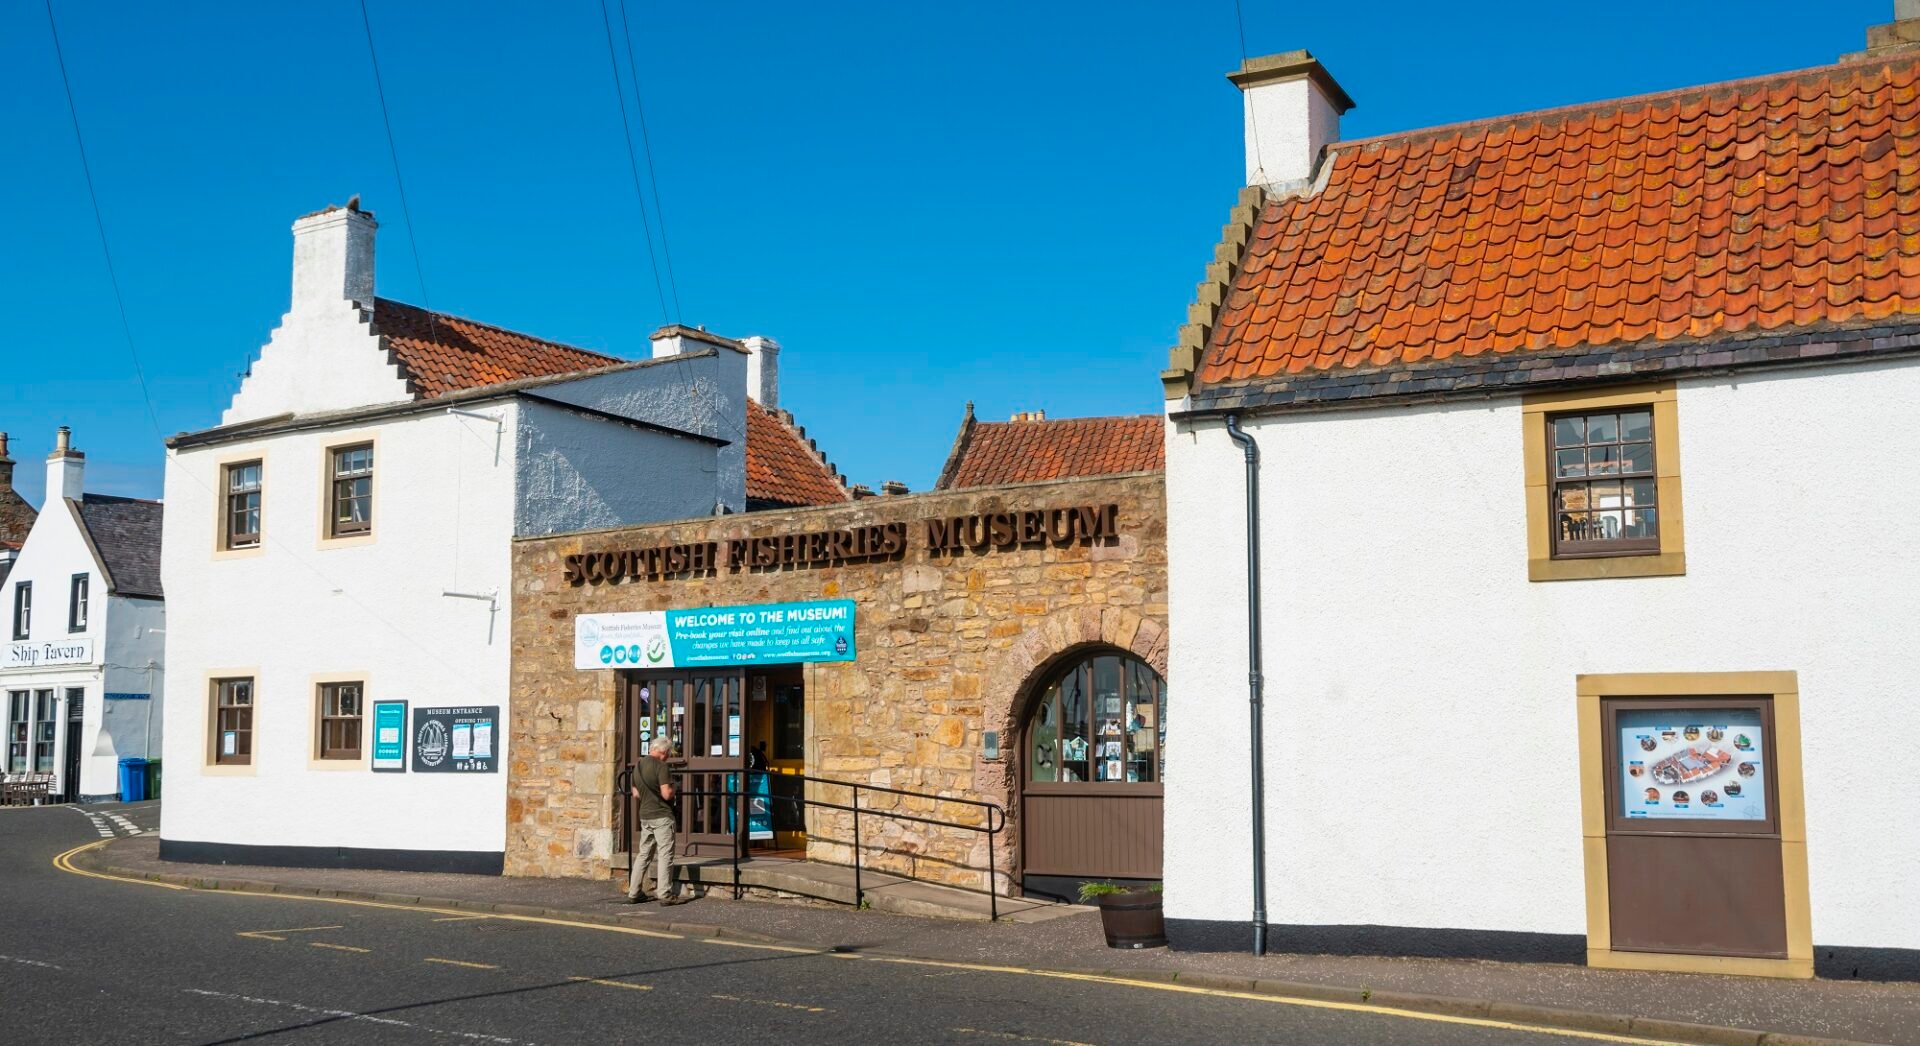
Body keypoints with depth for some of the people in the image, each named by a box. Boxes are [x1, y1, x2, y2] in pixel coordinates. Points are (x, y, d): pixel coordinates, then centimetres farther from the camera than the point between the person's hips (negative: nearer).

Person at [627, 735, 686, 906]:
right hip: (661, 815, -8)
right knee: (665, 855, -3)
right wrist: (672, 787, 0)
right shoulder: (660, 766, -14)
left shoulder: (638, 765, 11)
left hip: (645, 816, 8)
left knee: (643, 854, 13)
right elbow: (666, 794, -20)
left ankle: (634, 893, 13)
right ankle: (665, 894, -3)